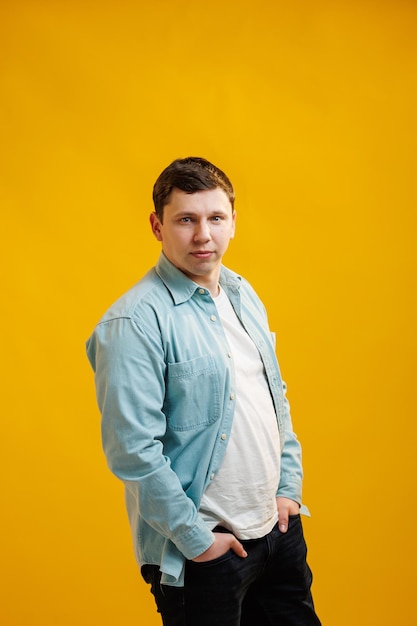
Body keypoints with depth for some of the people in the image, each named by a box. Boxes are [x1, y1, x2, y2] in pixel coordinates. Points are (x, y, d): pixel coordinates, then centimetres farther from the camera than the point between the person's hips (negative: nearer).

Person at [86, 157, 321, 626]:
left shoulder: (243, 295, 8)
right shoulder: (134, 322, -18)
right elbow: (132, 451, -21)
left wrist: (289, 487, 9)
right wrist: (197, 538, -16)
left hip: (278, 526, 7)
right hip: (200, 553, -7)